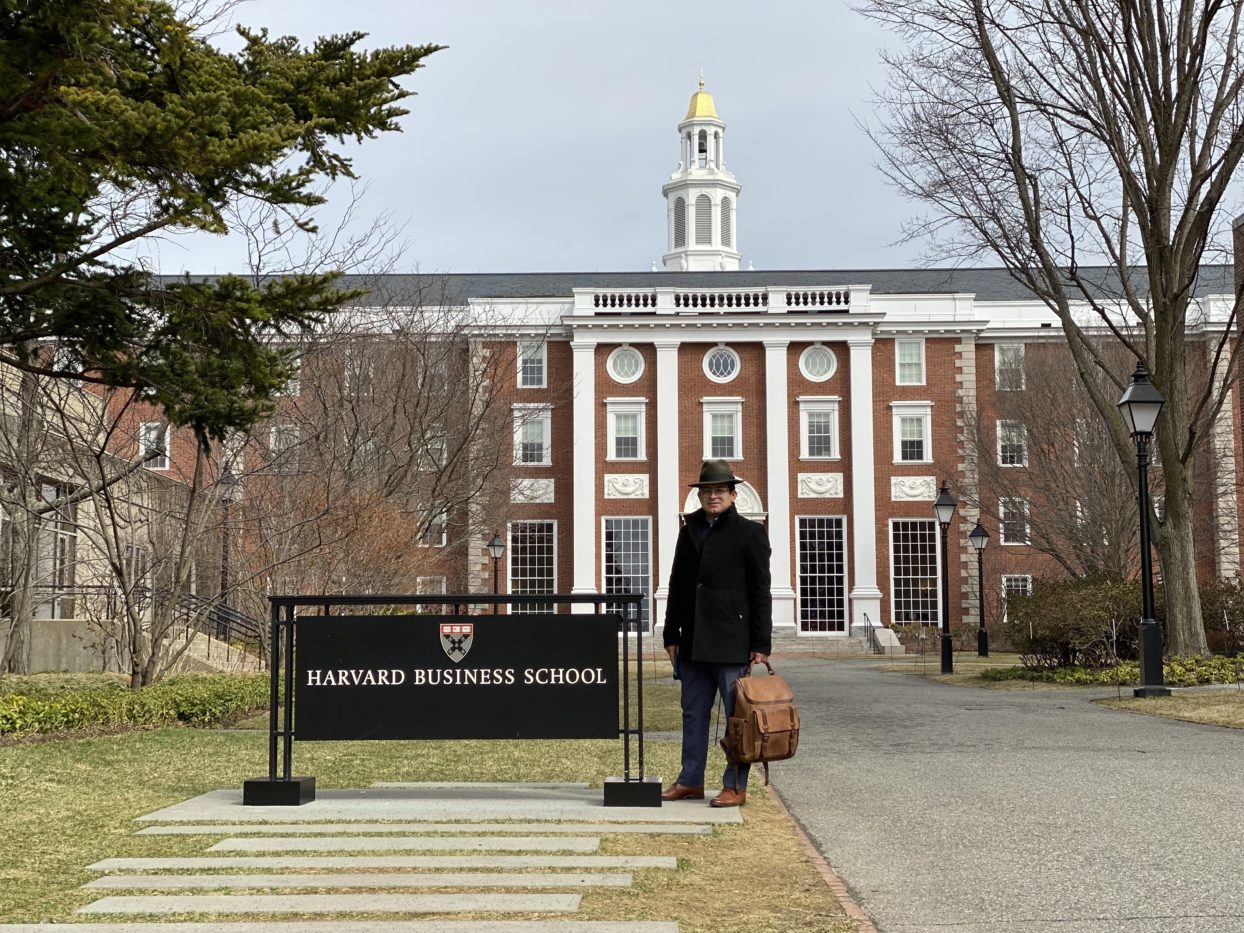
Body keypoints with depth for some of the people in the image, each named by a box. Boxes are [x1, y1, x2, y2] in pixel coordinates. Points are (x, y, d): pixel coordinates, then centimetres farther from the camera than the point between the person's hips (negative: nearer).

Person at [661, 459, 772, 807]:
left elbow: (760, 592, -4)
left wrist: (761, 644, -9)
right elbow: (677, 586, 16)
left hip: (731, 642, -5)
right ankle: (690, 781, 19)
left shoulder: (750, 533, -1)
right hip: (693, 642, 6)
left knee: (738, 715, -1)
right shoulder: (689, 531, 15)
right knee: (693, 713, 11)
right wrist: (671, 635, 12)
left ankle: (735, 787, 5)